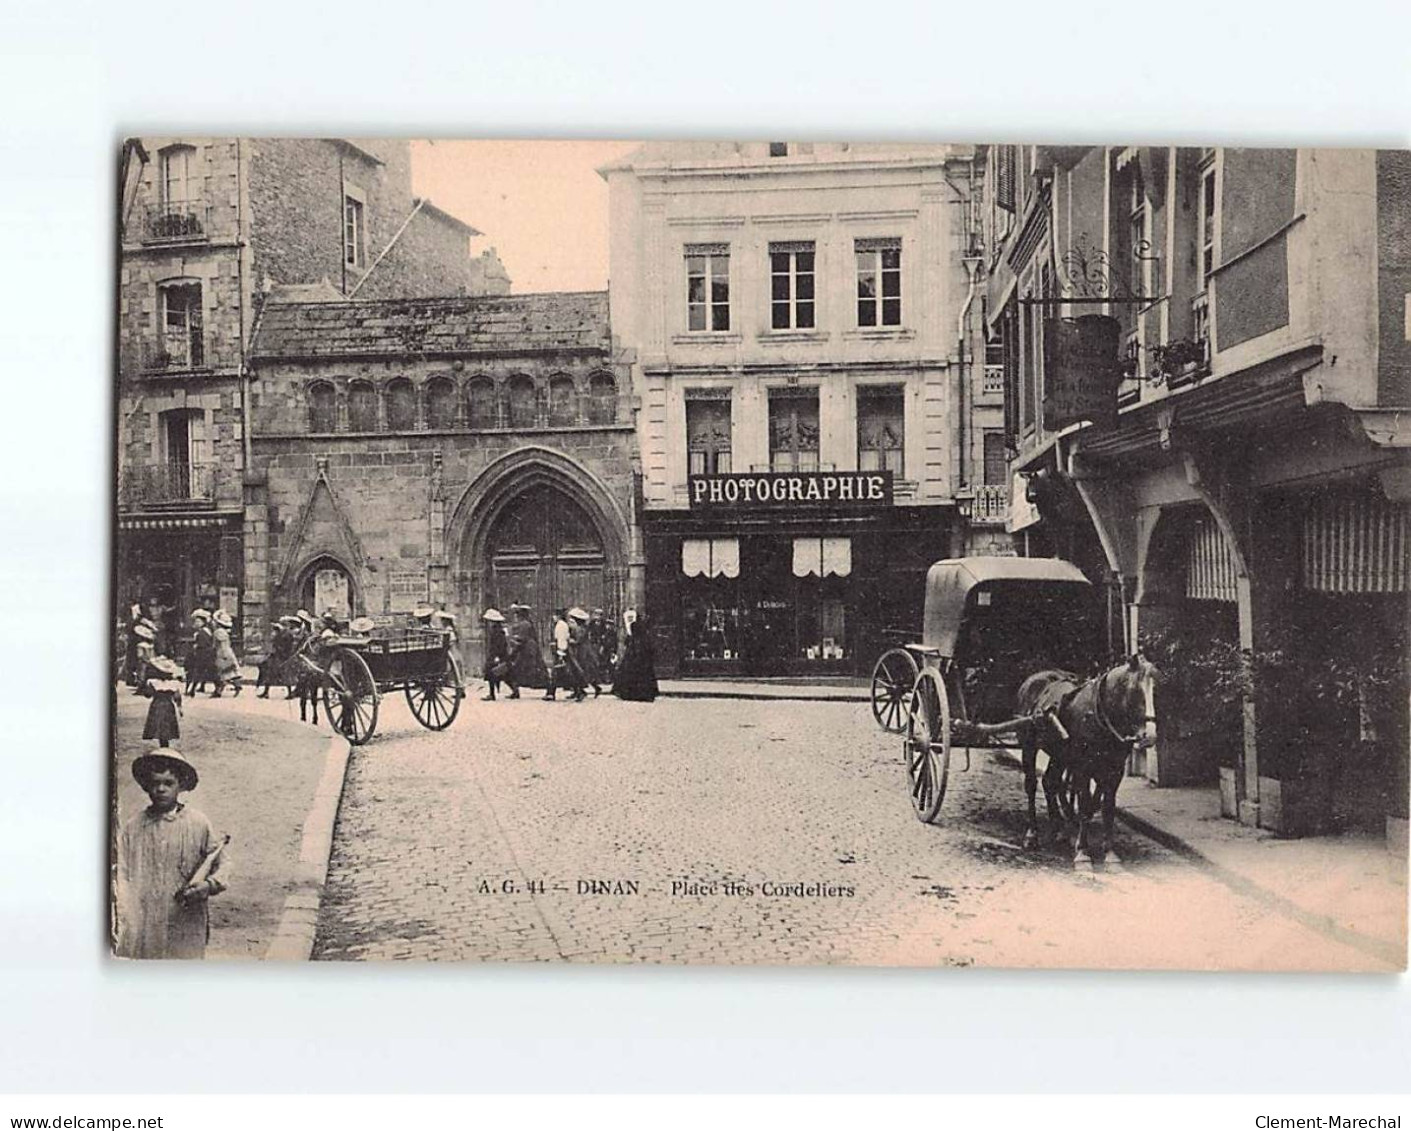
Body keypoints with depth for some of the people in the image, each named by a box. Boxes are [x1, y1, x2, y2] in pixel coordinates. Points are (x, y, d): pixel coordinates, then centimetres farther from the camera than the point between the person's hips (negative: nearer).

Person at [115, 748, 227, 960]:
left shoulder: (198, 823, 3)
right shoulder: (133, 826, 6)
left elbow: (221, 865, 10)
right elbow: (121, 875, 4)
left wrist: (209, 886, -11)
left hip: (186, 928, -1)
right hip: (142, 931, 1)